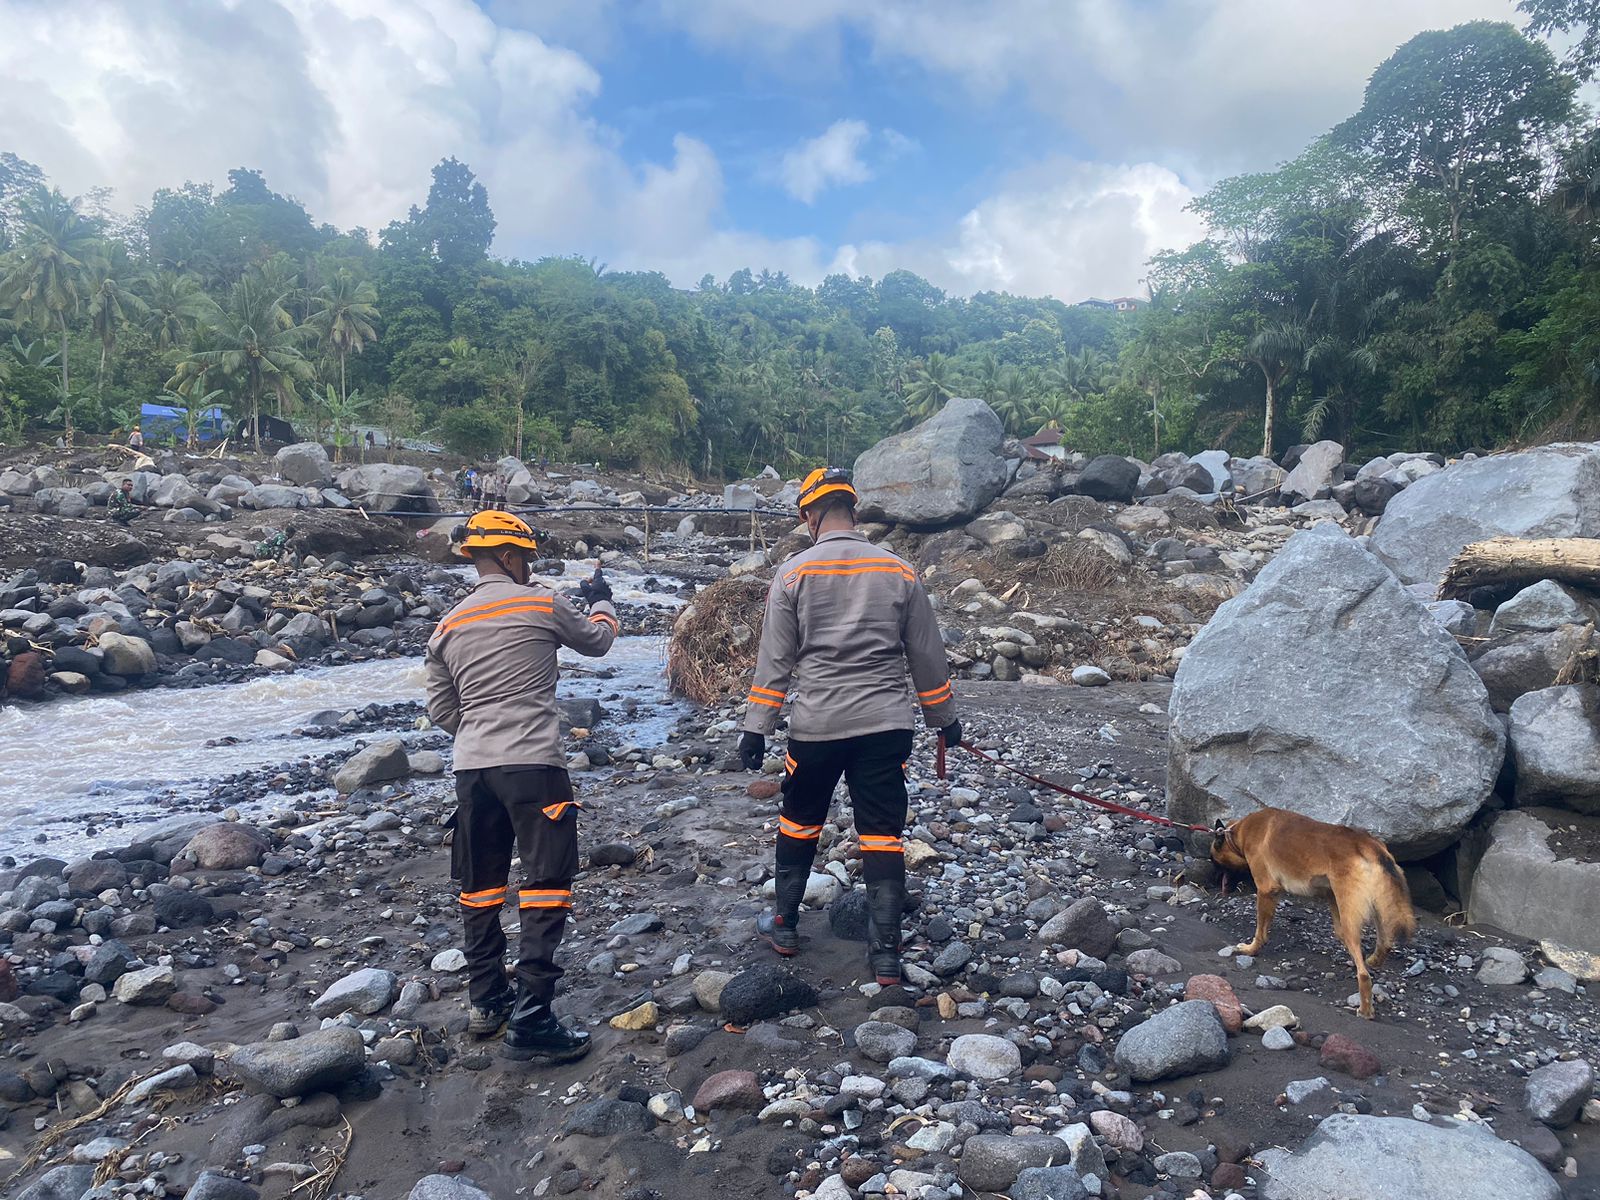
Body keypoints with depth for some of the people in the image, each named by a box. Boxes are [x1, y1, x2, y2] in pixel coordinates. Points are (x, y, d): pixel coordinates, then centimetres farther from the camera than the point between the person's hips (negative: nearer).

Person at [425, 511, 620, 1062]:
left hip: (471, 768, 6)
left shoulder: (449, 626, 10)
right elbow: (596, 641, 16)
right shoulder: (543, 604, -2)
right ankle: (530, 1021, -4)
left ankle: (487, 1001, 29)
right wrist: (602, 601, 36)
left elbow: (441, 709, 14)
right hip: (533, 764, -5)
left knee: (480, 883, 17)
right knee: (547, 883, -2)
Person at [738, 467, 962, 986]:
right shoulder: (900, 572, 1)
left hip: (816, 725, -1)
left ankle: (784, 925, 32)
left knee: (798, 824, 19)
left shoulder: (794, 573, -5)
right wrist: (944, 719, 18)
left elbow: (774, 660, -5)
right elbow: (928, 657, 6)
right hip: (886, 726, 1)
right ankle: (885, 955, 10)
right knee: (883, 837, 7)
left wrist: (756, 729, 2)